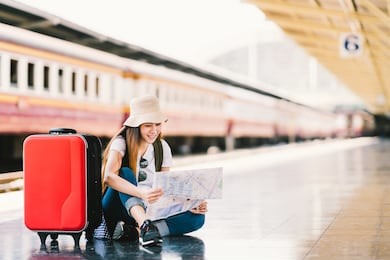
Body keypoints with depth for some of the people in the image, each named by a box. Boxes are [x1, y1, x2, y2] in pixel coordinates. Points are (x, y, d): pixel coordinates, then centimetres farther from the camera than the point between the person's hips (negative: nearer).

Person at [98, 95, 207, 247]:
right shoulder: (121, 143, -12)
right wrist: (141, 193, -48)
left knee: (197, 217, -17)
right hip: (115, 210, -5)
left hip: (144, 211, 5)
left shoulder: (162, 147, 4)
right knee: (125, 173, -33)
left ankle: (134, 230, -32)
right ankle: (144, 226, -53)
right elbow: (109, 176, -31)